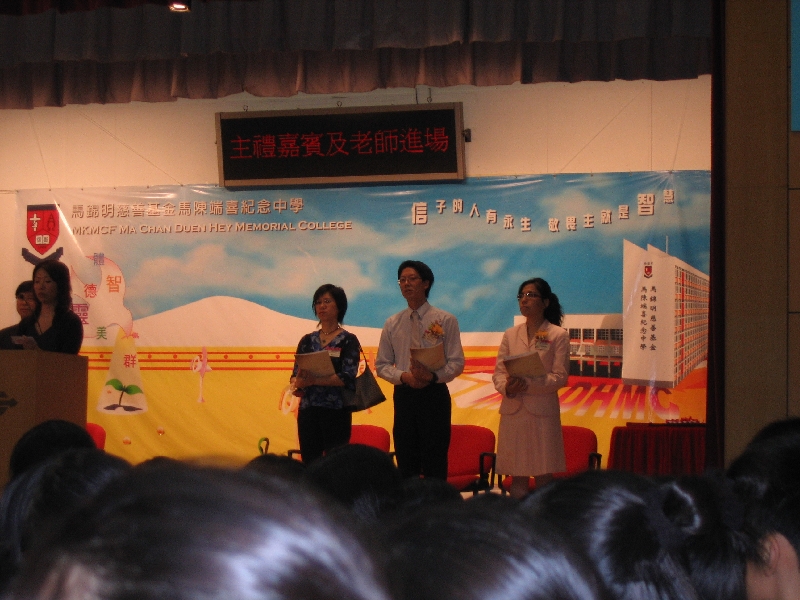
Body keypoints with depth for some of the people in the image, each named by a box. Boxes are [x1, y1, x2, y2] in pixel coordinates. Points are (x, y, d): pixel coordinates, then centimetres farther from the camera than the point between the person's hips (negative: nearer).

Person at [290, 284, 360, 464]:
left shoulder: (348, 340, 0)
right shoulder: (307, 340, 13)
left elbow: (347, 377, -11)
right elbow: (295, 374, 8)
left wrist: (314, 380, -23)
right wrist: (298, 383, -16)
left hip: (336, 411, -4)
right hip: (308, 410, 4)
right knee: (309, 463, 3)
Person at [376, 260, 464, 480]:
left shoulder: (445, 321, 2)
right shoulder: (392, 324, 10)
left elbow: (456, 363, -3)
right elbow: (381, 365, 10)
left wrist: (433, 376, -22)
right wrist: (404, 376, -10)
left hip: (434, 394, -3)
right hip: (404, 395, 3)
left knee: (435, 463, -5)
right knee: (406, 462, 5)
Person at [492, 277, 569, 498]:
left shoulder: (558, 336, 1)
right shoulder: (510, 335, 14)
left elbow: (560, 377, -6)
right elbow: (498, 372, 9)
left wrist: (528, 384, -20)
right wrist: (507, 386, -14)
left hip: (542, 412, -3)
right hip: (513, 411, 4)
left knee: (544, 476, -3)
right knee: (517, 477, 4)